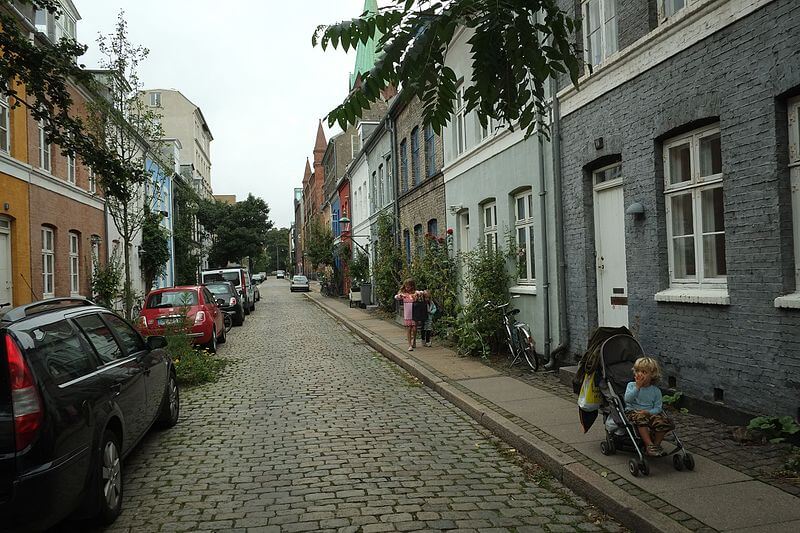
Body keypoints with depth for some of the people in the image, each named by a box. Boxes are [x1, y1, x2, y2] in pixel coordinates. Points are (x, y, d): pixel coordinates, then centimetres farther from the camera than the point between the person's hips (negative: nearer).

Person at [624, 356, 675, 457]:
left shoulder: (656, 391, 8)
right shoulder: (631, 385, 6)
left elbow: (658, 408, 3)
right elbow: (627, 399, -11)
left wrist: (649, 412, -17)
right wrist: (637, 387, -14)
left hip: (650, 414, 2)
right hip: (633, 411, -2)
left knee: (662, 421, -26)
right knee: (641, 418, -36)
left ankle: (656, 444, -7)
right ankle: (649, 445, -32)